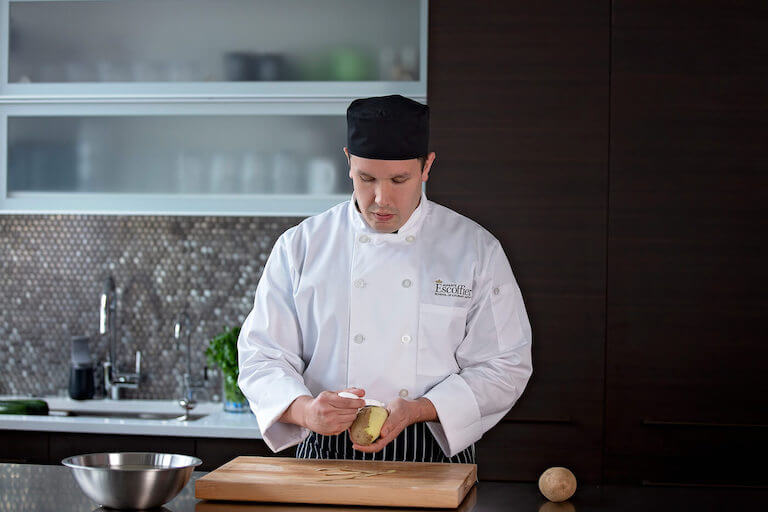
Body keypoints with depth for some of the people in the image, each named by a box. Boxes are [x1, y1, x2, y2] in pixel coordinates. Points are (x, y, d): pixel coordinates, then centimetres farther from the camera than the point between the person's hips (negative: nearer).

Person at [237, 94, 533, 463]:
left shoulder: (476, 249, 5)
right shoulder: (300, 247, 7)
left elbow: (505, 367, 3)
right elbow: (262, 357, 5)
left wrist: (416, 411, -13)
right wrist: (306, 410, -18)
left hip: (434, 459, 0)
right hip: (327, 454, 0)